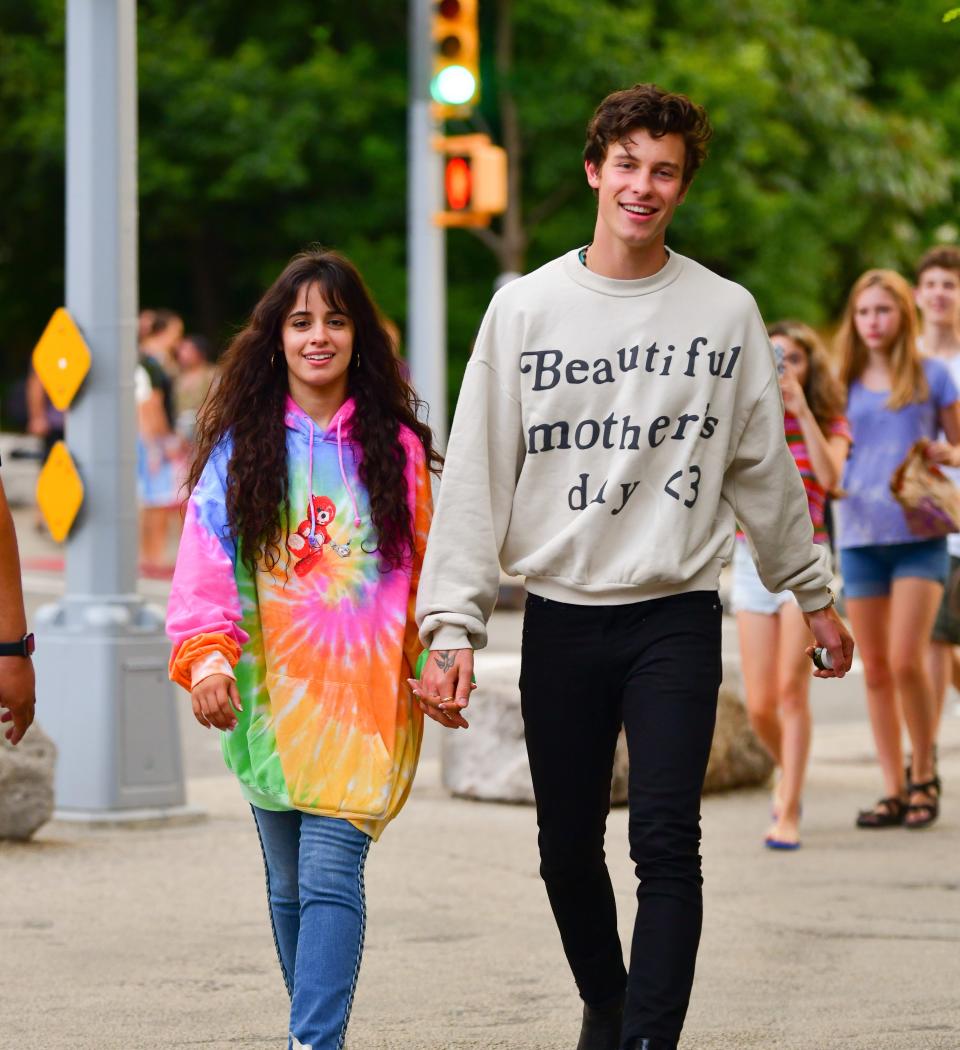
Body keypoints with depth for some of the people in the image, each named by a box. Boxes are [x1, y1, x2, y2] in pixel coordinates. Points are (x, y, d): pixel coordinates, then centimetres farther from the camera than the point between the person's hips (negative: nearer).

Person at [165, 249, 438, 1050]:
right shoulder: (241, 445, 6)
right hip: (268, 693, 2)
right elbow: (205, 557, -2)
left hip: (365, 694, -2)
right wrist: (205, 653, -17)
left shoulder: (395, 447, 5)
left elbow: (425, 564, 8)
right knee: (290, 884, 9)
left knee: (331, 874, -14)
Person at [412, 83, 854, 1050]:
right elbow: (476, 475, 0)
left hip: (677, 615, -1)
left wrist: (811, 592, 18)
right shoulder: (526, 307, 2)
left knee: (666, 844, -12)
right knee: (568, 851, 9)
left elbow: (763, 467, 13)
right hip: (562, 616, 1)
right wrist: (453, 625, -7)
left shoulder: (725, 312, 3)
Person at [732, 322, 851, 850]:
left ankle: (788, 814, -12)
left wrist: (803, 410, -21)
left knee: (791, 688, -15)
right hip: (752, 560, 2)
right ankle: (787, 771, 35)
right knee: (760, 706, 4)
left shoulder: (830, 424, 3)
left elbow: (829, 477, -17)